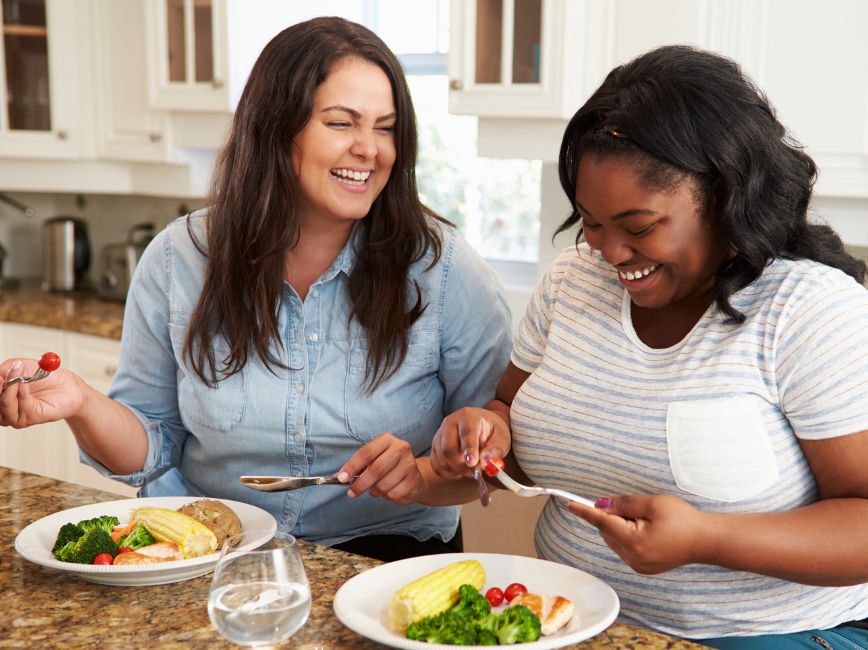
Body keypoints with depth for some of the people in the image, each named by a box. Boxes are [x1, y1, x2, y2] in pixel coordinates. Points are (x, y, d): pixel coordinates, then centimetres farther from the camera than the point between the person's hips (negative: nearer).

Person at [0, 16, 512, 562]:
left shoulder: (439, 266, -6)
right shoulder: (178, 260, -1)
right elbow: (154, 449, 7)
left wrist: (430, 472, -18)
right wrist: (85, 406, -13)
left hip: (385, 554, -1)